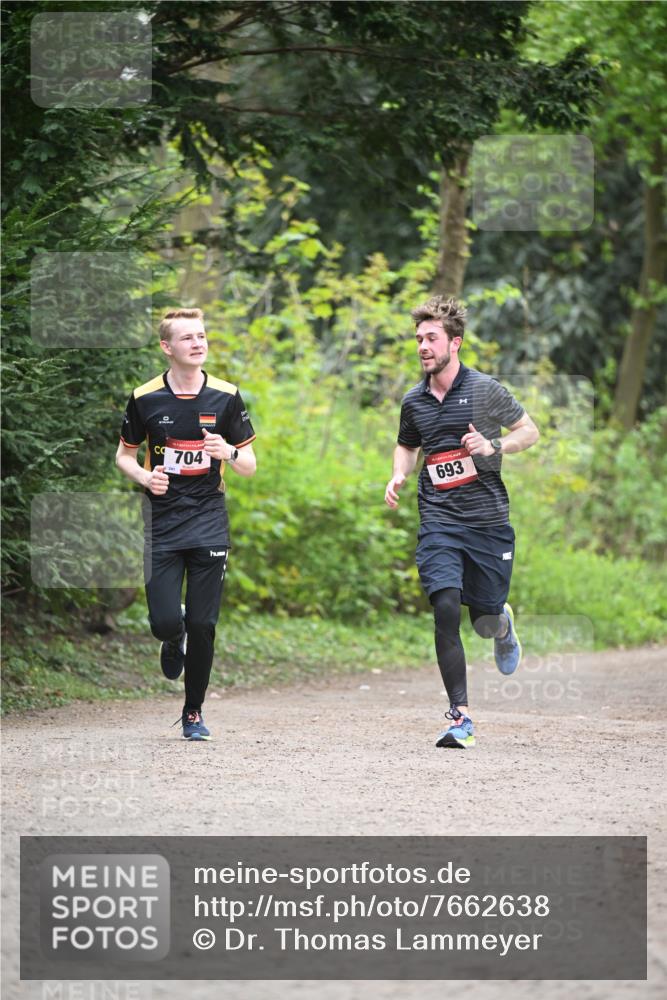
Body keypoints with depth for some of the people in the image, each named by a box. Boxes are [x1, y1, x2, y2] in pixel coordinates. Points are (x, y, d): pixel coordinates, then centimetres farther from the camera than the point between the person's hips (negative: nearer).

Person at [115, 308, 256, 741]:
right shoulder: (144, 399, -1)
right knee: (165, 622, -10)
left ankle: (194, 712, 16)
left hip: (209, 525, 0)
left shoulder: (226, 397, 0)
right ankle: (175, 640, 29)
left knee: (202, 625, -2)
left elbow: (249, 466, 6)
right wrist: (145, 477, -9)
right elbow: (124, 454, 12)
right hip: (162, 524, 0)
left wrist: (228, 452, -17)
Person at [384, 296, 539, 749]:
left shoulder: (485, 389, -4)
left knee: (485, 621, 5)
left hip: (489, 520, -2)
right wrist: (398, 476, 5)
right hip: (439, 521, 2)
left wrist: (493, 447, -13)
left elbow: (530, 431, 5)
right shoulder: (414, 401, 8)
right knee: (446, 611, -16)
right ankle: (461, 716, -13)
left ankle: (503, 624, 46)